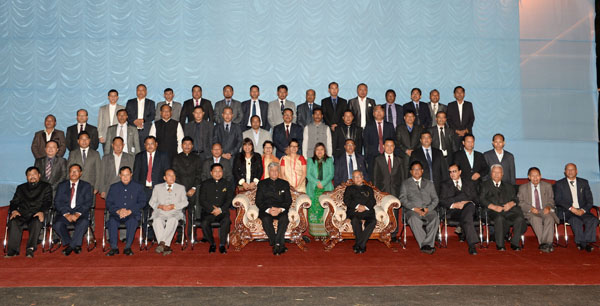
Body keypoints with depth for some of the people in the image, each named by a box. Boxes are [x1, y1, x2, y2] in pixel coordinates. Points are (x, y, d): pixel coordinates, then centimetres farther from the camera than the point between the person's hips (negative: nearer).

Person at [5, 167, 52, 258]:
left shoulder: (46, 187, 17)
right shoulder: (21, 188, 27)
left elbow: (47, 202, 4)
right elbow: (14, 202, 17)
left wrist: (42, 211, -17)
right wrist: (13, 210, -8)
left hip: (36, 215, -2)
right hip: (22, 215, 3)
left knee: (37, 222, -37)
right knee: (13, 222, -31)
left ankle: (30, 249, -36)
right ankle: (13, 250, -28)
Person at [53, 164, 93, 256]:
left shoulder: (86, 186, 13)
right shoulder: (62, 185, 16)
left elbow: (88, 202, 1)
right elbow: (57, 202, 5)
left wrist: (78, 214, -15)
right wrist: (66, 214, -13)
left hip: (80, 213, -1)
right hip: (64, 213, 2)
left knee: (84, 222, -34)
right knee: (57, 224, -30)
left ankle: (71, 246, -19)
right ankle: (75, 245, -14)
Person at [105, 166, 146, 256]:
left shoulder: (138, 187, 11)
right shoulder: (113, 187, 16)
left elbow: (142, 202, 2)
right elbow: (108, 203, 8)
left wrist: (129, 211, -13)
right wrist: (118, 211, -12)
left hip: (132, 214, -2)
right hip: (116, 214, 2)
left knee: (132, 221, -35)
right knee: (112, 221, -32)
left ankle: (128, 247, -25)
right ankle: (114, 248, -23)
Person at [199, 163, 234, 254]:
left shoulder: (227, 184, 14)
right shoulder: (205, 184, 12)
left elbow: (229, 199, 5)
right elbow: (202, 201, 3)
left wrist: (220, 209, -12)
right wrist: (212, 209, -12)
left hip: (222, 211, 0)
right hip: (208, 212, 0)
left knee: (226, 220, -33)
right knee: (204, 223, -31)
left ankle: (222, 245, -18)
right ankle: (212, 244, -7)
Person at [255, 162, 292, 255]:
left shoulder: (284, 183, 16)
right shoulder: (262, 184, 13)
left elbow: (288, 201, 8)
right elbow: (258, 201, 5)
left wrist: (280, 209, -13)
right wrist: (268, 209, -14)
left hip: (281, 210, 0)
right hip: (266, 210, 0)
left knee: (284, 218, -33)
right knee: (266, 219, -34)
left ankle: (277, 244, -30)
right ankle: (280, 245, -26)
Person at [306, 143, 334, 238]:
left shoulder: (329, 161, 13)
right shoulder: (310, 161, 14)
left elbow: (331, 174, 3)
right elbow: (308, 174, 4)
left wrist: (323, 183, -11)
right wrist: (316, 182, -11)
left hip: (326, 188, 0)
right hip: (313, 189, 0)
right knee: (314, 208, -5)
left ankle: (325, 232, -5)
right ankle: (314, 232, -2)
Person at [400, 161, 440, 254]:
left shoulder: (429, 184, 26)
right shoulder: (405, 183, 19)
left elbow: (435, 199, 15)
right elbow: (402, 199, 5)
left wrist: (428, 208, -6)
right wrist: (414, 208, -11)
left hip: (428, 210, 2)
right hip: (412, 210, -2)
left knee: (435, 218, -33)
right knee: (414, 219, -37)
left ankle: (427, 244, -33)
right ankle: (425, 246, -36)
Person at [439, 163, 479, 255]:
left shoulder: (469, 184, 24)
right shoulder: (445, 184, 19)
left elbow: (476, 199, 14)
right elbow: (441, 201, 5)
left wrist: (469, 202, -10)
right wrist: (454, 205, -13)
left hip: (469, 209, 2)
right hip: (453, 212, -2)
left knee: (470, 206, -37)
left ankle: (463, 232, -23)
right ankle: (472, 244, -42)